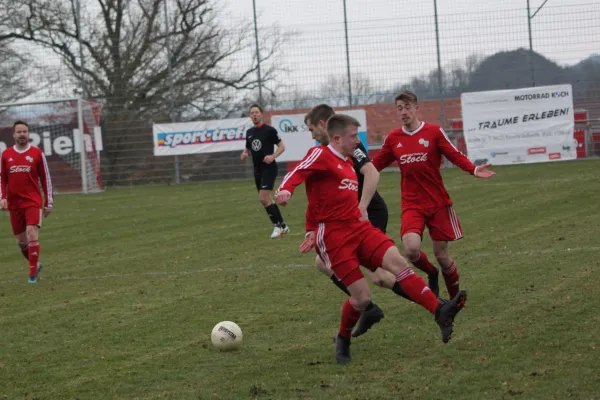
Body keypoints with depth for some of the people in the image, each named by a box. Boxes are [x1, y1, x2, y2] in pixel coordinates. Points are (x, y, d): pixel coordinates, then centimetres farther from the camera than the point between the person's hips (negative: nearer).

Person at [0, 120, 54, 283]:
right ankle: (35, 265, 31)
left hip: (33, 201, -3)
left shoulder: (37, 153, 0)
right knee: (21, 240, 8)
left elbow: (46, 178, 4)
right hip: (14, 204, 3)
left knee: (32, 234, -19)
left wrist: (49, 203, 3)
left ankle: (33, 273, -13)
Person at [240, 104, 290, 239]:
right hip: (257, 169, 8)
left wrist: (273, 156, -22)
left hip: (269, 168, -8)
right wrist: (244, 154, 1)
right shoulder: (249, 132, 11)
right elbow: (248, 148, 24)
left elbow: (282, 146, -5)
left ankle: (278, 225, -7)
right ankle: (282, 226, 20)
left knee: (263, 198, -18)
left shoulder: (269, 130, -8)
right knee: (266, 200, 10)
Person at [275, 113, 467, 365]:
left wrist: (312, 233, 29)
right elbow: (297, 173, -19)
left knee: (398, 261, -16)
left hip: (358, 227, 7)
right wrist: (285, 191, -43)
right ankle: (343, 341, 18)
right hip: (333, 236, -7)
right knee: (362, 297, -10)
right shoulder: (320, 155, -4)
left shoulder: (347, 162, 21)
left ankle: (440, 312, -26)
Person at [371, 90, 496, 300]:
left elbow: (455, 156, -6)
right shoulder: (393, 138, 5)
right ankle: (432, 274, 11)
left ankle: (456, 297, 27)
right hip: (412, 205, 1)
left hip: (438, 203, -1)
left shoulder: (434, 132, -3)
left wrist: (474, 170, -23)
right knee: (411, 249, -22)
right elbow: (375, 165, 12)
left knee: (441, 254, 3)